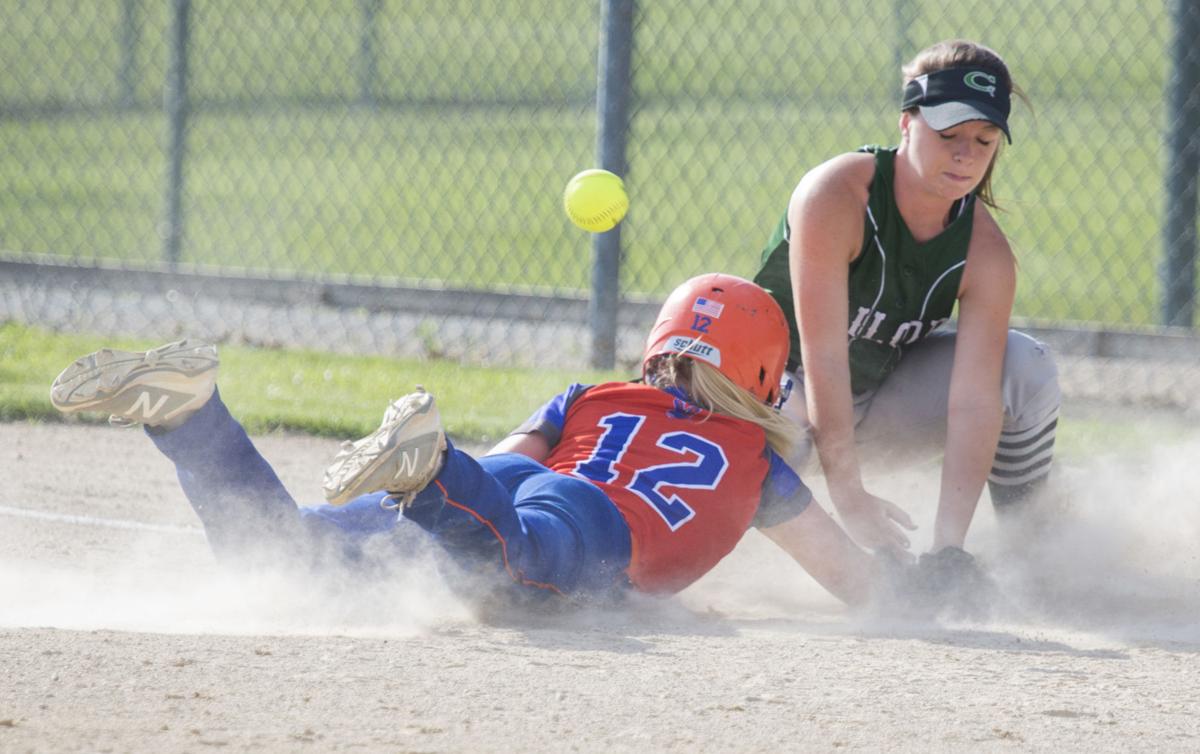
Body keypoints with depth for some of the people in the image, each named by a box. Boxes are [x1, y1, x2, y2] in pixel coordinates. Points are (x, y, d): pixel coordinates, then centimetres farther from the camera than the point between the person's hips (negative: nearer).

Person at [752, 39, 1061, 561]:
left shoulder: (985, 252, -16)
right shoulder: (836, 195, -28)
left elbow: (974, 398, -25)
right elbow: (823, 357, -31)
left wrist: (949, 544, -36)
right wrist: (848, 497, -34)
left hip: (879, 408, 4)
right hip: (780, 383, -4)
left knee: (1025, 369, -19)